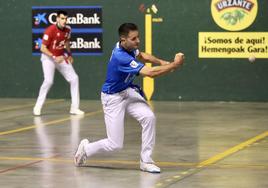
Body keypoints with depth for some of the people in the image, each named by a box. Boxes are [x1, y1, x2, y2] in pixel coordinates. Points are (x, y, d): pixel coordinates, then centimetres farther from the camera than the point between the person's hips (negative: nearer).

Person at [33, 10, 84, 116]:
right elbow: (43, 48, -23)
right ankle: (37, 107, -8)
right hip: (48, 57, -6)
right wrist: (54, 58, -32)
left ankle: (74, 108, 10)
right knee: (49, 81, -24)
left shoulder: (67, 30, -5)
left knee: (74, 78, 1)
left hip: (61, 57, 6)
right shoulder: (50, 30, -24)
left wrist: (69, 54, 12)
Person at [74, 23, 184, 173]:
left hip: (128, 92, 8)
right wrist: (174, 65, -29)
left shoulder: (128, 47, -7)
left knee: (149, 117, -17)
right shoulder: (121, 58, -33)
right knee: (115, 145, -5)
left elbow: (142, 56, 16)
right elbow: (151, 73, -36)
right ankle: (86, 149, 25)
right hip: (113, 98, -8)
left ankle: (146, 161, -4)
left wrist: (161, 62, 0)